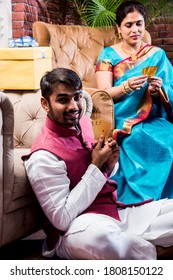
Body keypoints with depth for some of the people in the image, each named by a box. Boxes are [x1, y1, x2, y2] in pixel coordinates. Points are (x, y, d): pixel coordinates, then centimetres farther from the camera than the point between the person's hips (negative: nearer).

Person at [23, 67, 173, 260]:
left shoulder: (84, 122, 5)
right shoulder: (44, 156, -17)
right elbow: (62, 219, -20)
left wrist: (109, 164, -5)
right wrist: (95, 166, -17)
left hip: (117, 213, 7)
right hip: (79, 226, -7)